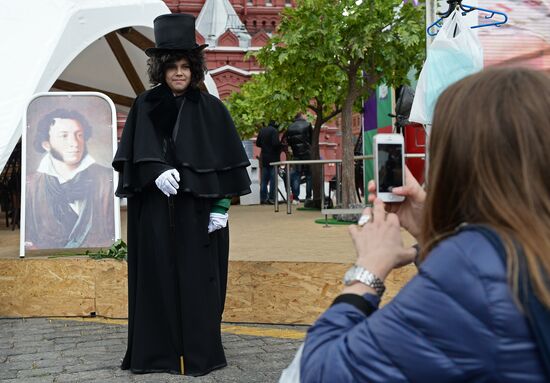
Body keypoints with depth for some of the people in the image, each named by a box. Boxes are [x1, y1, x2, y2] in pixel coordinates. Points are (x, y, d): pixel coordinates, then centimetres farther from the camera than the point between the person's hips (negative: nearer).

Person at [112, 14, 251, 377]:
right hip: (155, 208, 1)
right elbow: (137, 153, 0)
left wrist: (221, 205, -6)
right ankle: (158, 351, 15)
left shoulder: (211, 108, 3)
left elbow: (226, 160, 1)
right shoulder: (145, 106, 6)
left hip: (197, 208, -1)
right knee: (157, 277, 5)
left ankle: (200, 353, 11)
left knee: (197, 278, 1)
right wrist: (157, 172, -21)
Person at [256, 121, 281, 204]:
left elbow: (257, 143, 12)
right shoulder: (274, 131, -13)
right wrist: (281, 145, -4)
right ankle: (271, 199, -4)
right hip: (273, 158, -7)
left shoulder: (262, 130, 9)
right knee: (273, 179, -2)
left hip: (264, 158, 7)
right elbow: (275, 143, -22)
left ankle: (263, 198, 12)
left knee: (264, 179, 11)